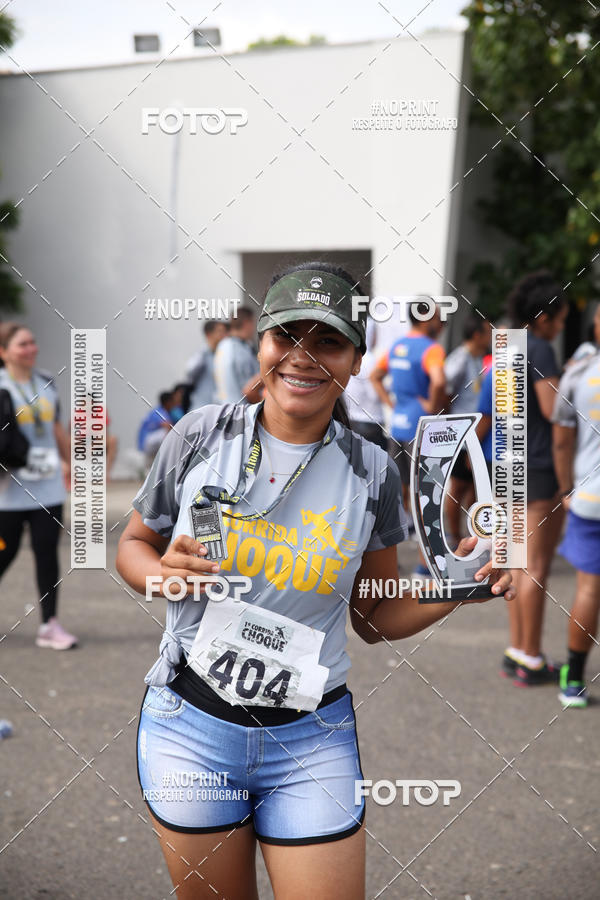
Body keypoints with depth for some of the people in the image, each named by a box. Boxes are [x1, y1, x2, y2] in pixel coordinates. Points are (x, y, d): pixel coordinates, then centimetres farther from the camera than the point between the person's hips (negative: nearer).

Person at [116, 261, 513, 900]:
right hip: (191, 725, 0)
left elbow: (375, 617, 6)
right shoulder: (200, 436, -5)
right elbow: (133, 545, 8)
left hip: (312, 741, 0)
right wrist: (164, 576, -14)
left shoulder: (371, 471, -3)